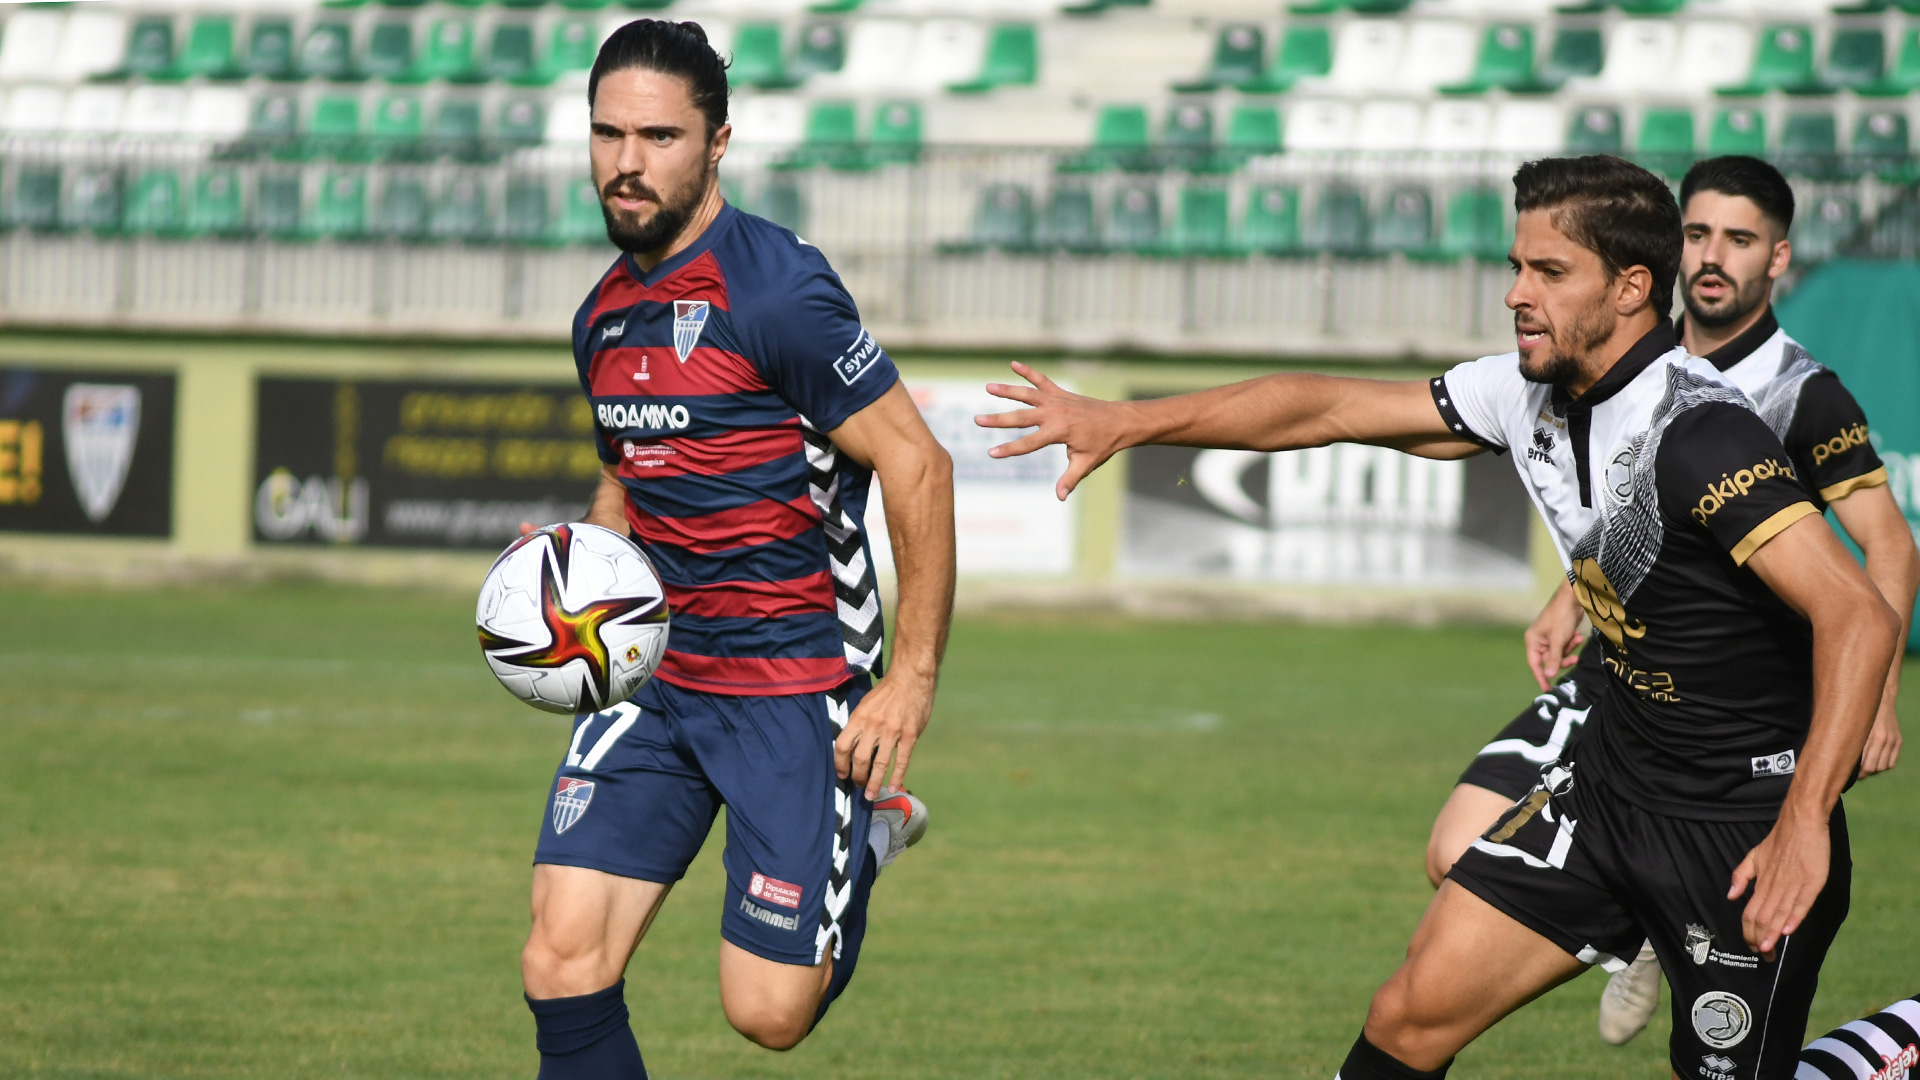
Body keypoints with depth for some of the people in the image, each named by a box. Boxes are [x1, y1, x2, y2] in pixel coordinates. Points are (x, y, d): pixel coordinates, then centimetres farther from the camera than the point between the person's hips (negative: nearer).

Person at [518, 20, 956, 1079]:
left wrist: (911, 682, -17)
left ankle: (866, 833, 26)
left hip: (798, 686, -6)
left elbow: (917, 465, -16)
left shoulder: (775, 288, -16)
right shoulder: (605, 314, 9)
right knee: (562, 962, -10)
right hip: (657, 674, 6)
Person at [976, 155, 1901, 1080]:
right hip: (1613, 779, 8)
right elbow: (1332, 409, 11)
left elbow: (1857, 614, -31)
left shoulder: (1698, 433, -24)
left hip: (1748, 829, -8)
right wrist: (1124, 422, 9)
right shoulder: (1531, 394, 2)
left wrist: (1804, 824, -38)